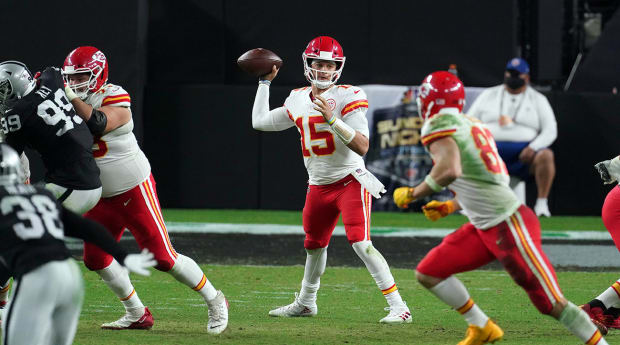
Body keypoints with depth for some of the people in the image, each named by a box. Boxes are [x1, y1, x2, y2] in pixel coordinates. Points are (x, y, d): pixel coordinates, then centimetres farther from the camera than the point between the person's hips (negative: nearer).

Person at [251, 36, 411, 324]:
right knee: (314, 246, 22)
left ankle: (398, 307, -21)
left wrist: (332, 119, -31)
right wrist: (265, 82, 18)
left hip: (350, 180, -7)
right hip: (318, 186, 7)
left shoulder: (347, 98, -14)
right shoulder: (298, 100, 6)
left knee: (361, 243, -21)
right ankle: (305, 303, 44)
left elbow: (362, 147, -22)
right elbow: (259, 122, 19)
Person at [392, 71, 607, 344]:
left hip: (509, 227, -9)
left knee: (552, 304, -7)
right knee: (428, 273, 10)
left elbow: (450, 170, -31)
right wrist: (449, 207, 20)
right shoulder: (472, 126, 14)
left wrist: (412, 193, -17)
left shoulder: (439, 126, -12)